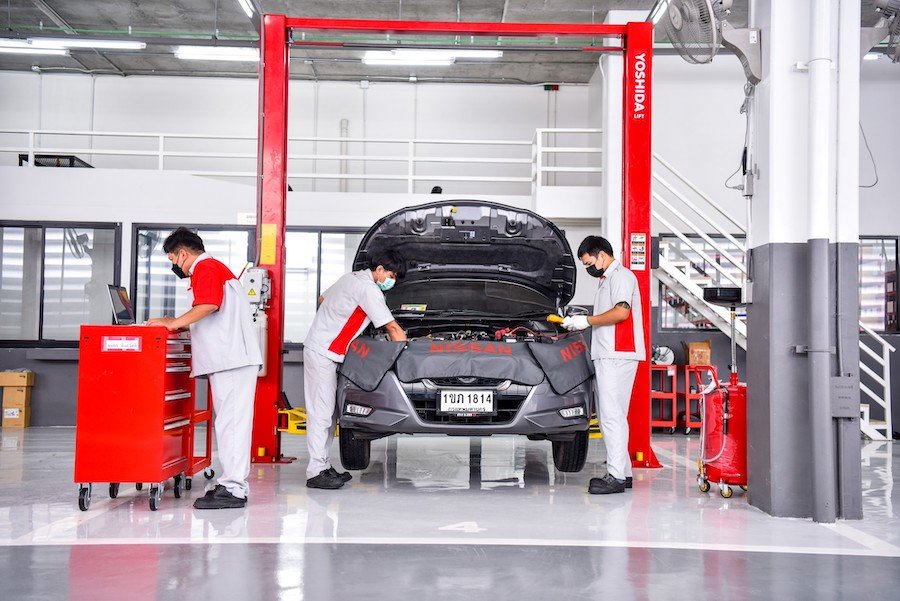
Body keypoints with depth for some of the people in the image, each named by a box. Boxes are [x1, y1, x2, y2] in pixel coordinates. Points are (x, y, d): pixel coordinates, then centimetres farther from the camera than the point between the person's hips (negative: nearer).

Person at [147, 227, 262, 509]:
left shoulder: (206, 268, -5)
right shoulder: (212, 268, 28)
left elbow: (208, 305, -21)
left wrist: (174, 323, -14)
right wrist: (178, 324, 23)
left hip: (232, 359, -11)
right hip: (230, 359, 11)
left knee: (231, 422, -12)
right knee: (229, 422, 10)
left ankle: (233, 489, -12)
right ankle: (232, 483, 13)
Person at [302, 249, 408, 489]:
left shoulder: (351, 278, 14)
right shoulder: (368, 289, -16)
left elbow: (322, 299, 28)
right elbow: (393, 328, -15)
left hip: (321, 350, 10)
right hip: (322, 353, -10)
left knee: (329, 412, 11)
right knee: (321, 412, -9)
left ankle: (323, 466, 15)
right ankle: (316, 472, -8)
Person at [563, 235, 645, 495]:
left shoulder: (621, 276, -5)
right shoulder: (607, 280, 26)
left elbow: (621, 312, -19)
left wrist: (587, 320, -13)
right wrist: (579, 324, 18)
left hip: (618, 355, -11)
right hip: (608, 355, 11)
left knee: (612, 414, -13)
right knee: (610, 415, 11)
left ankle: (616, 477, -13)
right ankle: (623, 472, 16)